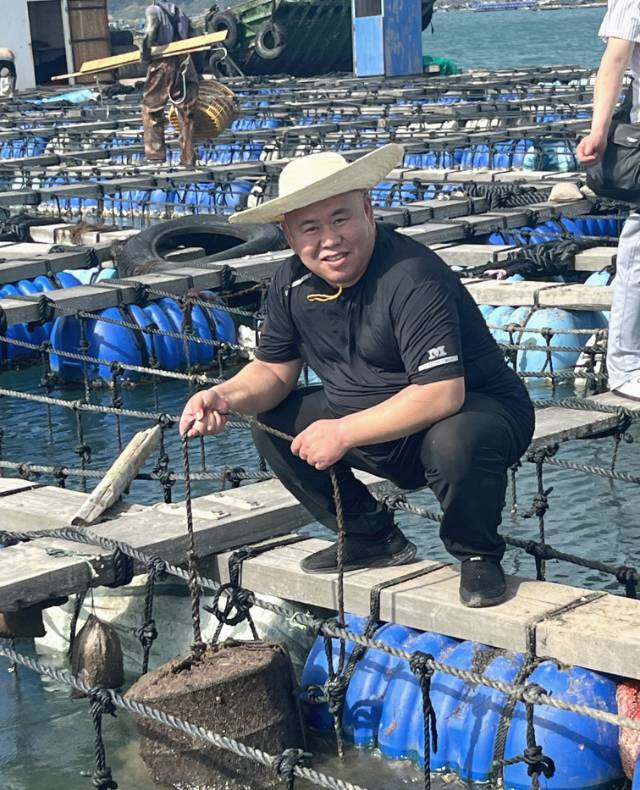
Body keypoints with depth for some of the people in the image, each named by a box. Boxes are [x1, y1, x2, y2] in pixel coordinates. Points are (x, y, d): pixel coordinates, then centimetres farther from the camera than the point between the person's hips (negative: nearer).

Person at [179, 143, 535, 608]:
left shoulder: (412, 277, -28)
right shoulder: (293, 283, -5)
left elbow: (442, 394, -34)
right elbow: (273, 370, 7)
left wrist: (343, 432, -32)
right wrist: (228, 397, -16)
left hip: (480, 409, -7)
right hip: (371, 418, 8)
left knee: (457, 441, -40)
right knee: (270, 422, -1)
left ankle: (477, 556, -7)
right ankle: (373, 538, 11)